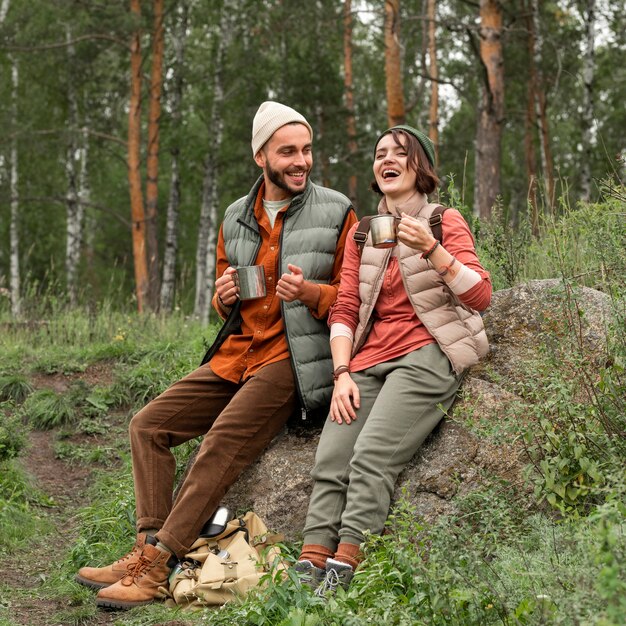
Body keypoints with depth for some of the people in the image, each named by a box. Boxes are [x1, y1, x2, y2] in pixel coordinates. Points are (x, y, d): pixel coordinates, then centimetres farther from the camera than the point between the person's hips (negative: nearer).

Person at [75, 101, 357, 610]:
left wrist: (311, 292, -21)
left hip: (292, 358, -7)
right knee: (149, 425, -2)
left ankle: (156, 567, -22)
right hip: (237, 353, 7)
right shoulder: (236, 218, 15)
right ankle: (148, 546, -9)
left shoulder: (336, 213, -2)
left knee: (223, 442, -24)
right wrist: (225, 297, 1)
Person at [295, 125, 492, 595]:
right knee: (330, 460, -18)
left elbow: (480, 297, -7)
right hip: (371, 358, 5)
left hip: (426, 355, -5)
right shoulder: (361, 234, 19)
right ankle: (306, 575, -24)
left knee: (371, 457, -25)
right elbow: (344, 310, 13)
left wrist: (432, 249, -21)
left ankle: (340, 575, -28)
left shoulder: (445, 222, 5)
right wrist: (342, 373, -3)